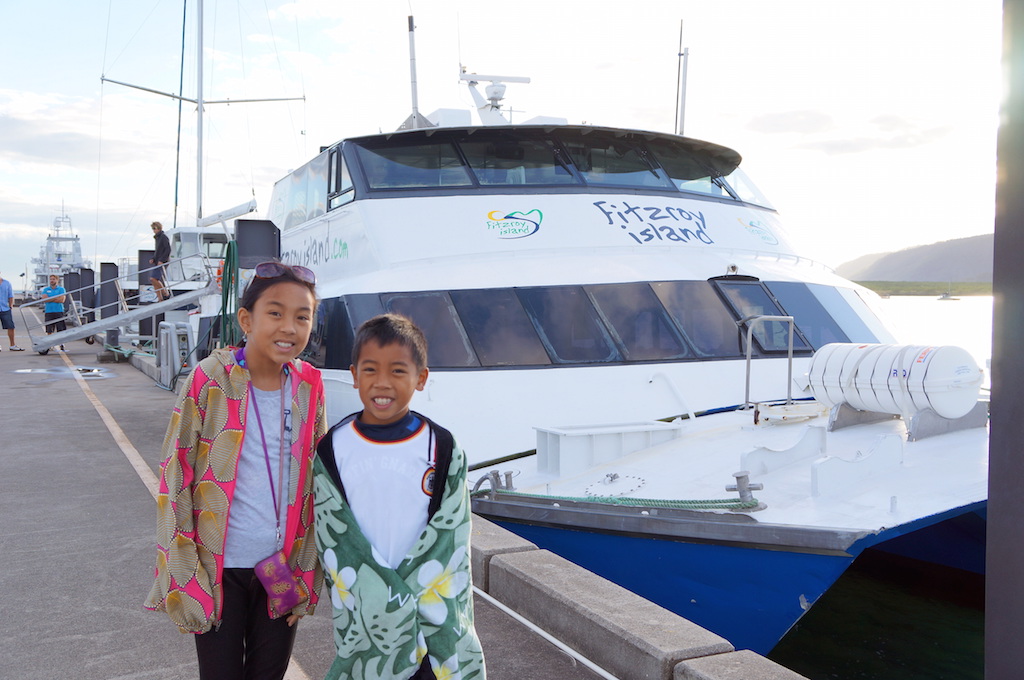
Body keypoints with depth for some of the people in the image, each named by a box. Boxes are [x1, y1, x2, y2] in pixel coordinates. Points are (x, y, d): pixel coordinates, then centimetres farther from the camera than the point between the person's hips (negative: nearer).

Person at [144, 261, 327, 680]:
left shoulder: (309, 387, -3)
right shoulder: (210, 381, -13)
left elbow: (316, 485, 5)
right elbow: (174, 481, -9)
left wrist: (306, 575, 6)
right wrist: (183, 580, -10)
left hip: (281, 570, 3)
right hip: (219, 569, -3)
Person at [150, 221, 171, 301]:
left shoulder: (164, 237, -8)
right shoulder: (157, 238, 20)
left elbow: (168, 250, -17)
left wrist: (161, 260, -22)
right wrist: (153, 259, 9)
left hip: (162, 262, -9)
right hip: (157, 263, 9)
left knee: (153, 279, -18)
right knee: (154, 280, 4)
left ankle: (166, 293, -6)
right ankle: (160, 299, 7)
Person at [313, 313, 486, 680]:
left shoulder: (443, 450, -5)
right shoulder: (333, 449, -3)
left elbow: (447, 543, -5)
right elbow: (335, 539, -5)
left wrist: (407, 601, -14)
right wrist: (385, 606, -13)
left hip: (430, 603, 0)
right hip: (361, 619, 1)